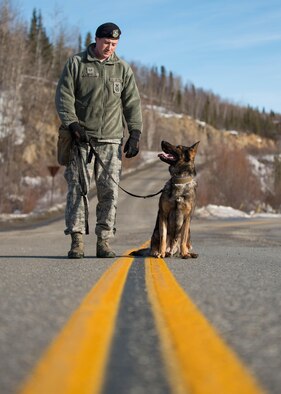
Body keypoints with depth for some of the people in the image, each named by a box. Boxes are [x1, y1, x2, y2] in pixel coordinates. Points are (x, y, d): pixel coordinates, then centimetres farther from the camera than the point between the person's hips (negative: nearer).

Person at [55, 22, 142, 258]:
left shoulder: (123, 69, 13)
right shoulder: (76, 64, 6)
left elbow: (133, 103, 12)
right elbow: (64, 97, 1)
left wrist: (135, 134, 3)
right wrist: (71, 124, -12)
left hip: (111, 141, 2)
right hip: (81, 139, -2)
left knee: (109, 190, -3)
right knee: (78, 189, -5)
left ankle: (104, 241, 2)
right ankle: (77, 240, -3)